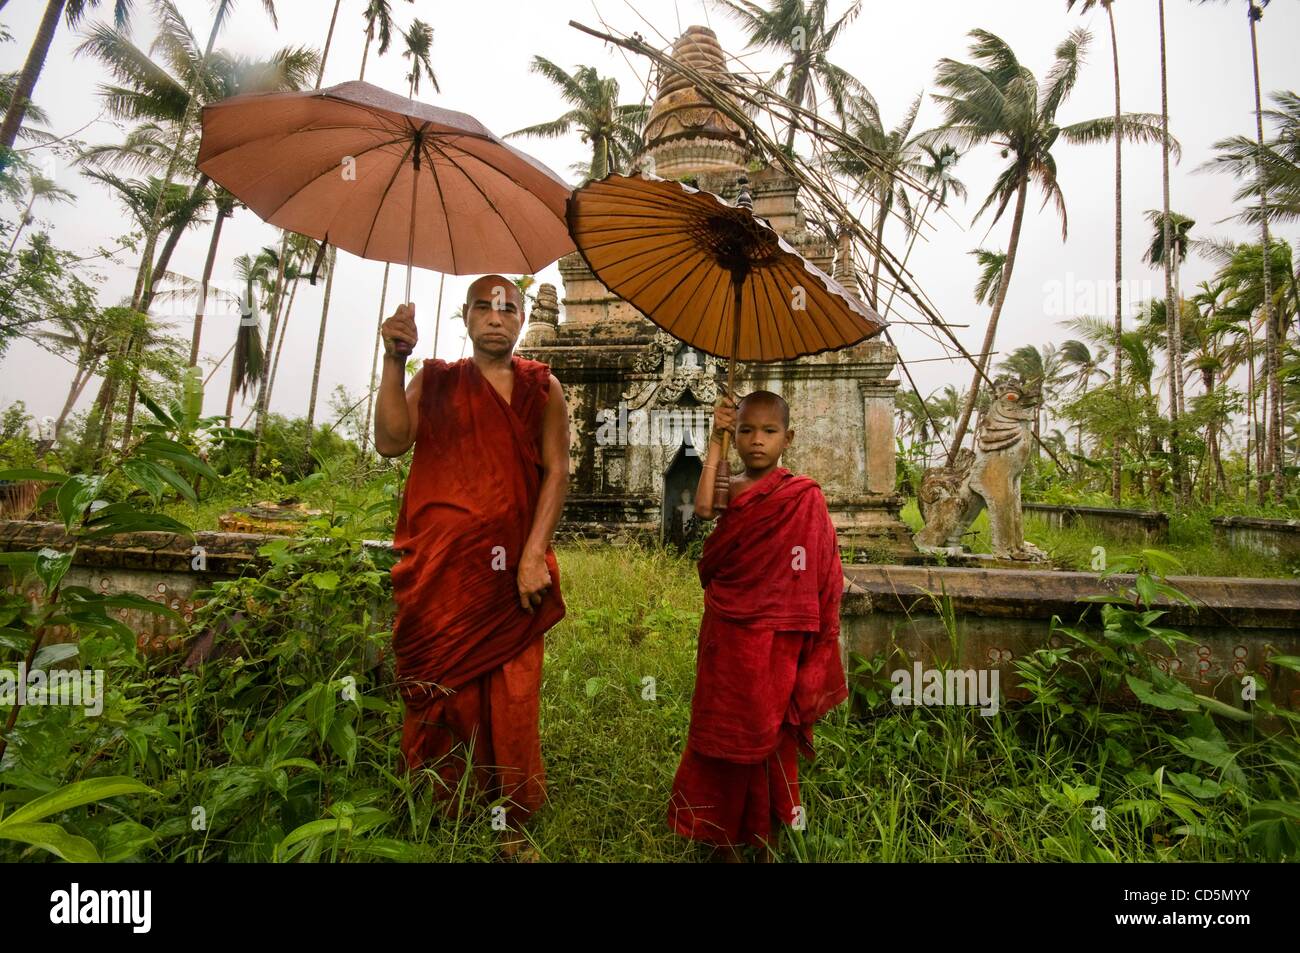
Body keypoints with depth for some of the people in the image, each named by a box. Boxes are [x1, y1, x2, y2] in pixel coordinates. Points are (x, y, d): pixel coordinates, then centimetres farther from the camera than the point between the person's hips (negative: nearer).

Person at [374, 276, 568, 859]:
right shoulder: (435, 380, 12)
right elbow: (391, 441, -4)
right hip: (438, 570, 1)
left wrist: (534, 554, -10)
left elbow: (556, 470, 1)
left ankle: (511, 825, 17)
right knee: (442, 691, 6)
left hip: (510, 568, 0)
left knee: (512, 696, 2)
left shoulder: (541, 388, 9)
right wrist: (393, 360, -12)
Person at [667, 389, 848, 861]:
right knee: (722, 741, 14)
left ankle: (767, 846, 34)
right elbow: (702, 508, -21)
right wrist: (716, 443, -18)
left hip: (769, 644, -3)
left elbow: (814, 581, -8)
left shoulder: (804, 495, -8)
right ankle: (728, 845, 34)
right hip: (723, 638, 3)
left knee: (766, 742, 13)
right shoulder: (728, 488, 3)